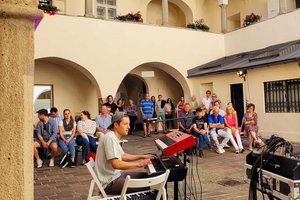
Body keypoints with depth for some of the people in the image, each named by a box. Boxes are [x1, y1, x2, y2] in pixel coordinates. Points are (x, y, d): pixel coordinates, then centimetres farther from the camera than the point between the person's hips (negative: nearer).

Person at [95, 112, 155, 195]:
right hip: (110, 182, -11)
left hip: (116, 174, 11)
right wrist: (138, 164, -22)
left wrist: (142, 156, 17)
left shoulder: (114, 137, 11)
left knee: (146, 176, 16)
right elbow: (116, 164, -29)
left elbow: (122, 156, 23)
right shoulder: (110, 138, -21)